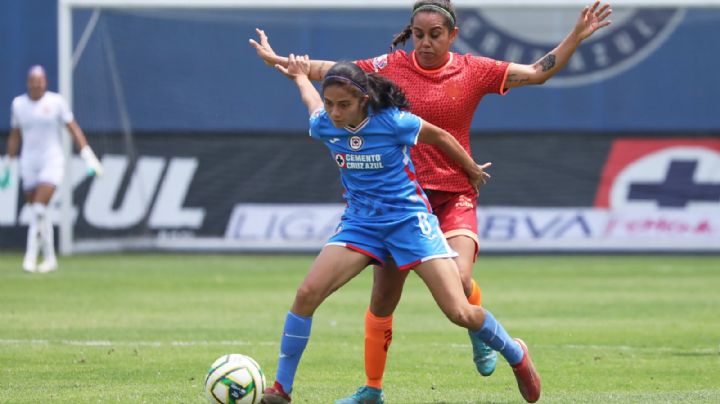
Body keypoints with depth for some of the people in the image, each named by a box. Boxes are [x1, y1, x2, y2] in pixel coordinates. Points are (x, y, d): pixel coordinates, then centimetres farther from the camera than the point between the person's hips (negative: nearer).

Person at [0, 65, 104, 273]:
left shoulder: (56, 102, -4)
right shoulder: (18, 104, 5)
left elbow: (74, 129, -2)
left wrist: (88, 156, -9)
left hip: (52, 162, -3)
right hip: (29, 164, 3)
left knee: (39, 208, -19)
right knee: (39, 214, 4)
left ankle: (31, 255, -16)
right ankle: (49, 258, 16)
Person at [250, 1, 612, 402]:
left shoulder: (473, 70, -2)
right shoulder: (391, 67, 0)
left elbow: (538, 72, 0)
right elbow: (330, 71, 6)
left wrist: (577, 37, -8)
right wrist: (280, 61, 2)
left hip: (454, 196, -2)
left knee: (459, 282, -25)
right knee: (382, 301, 5)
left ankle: (480, 335, 10)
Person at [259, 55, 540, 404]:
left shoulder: (391, 121, -20)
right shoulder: (323, 126, -8)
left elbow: (439, 136, -1)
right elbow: (312, 101, 19)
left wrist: (473, 171, 14)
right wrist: (300, 76, 39)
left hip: (409, 218, -4)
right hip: (360, 222, 4)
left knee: (460, 313, -10)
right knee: (307, 294, -17)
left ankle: (516, 355, 21)